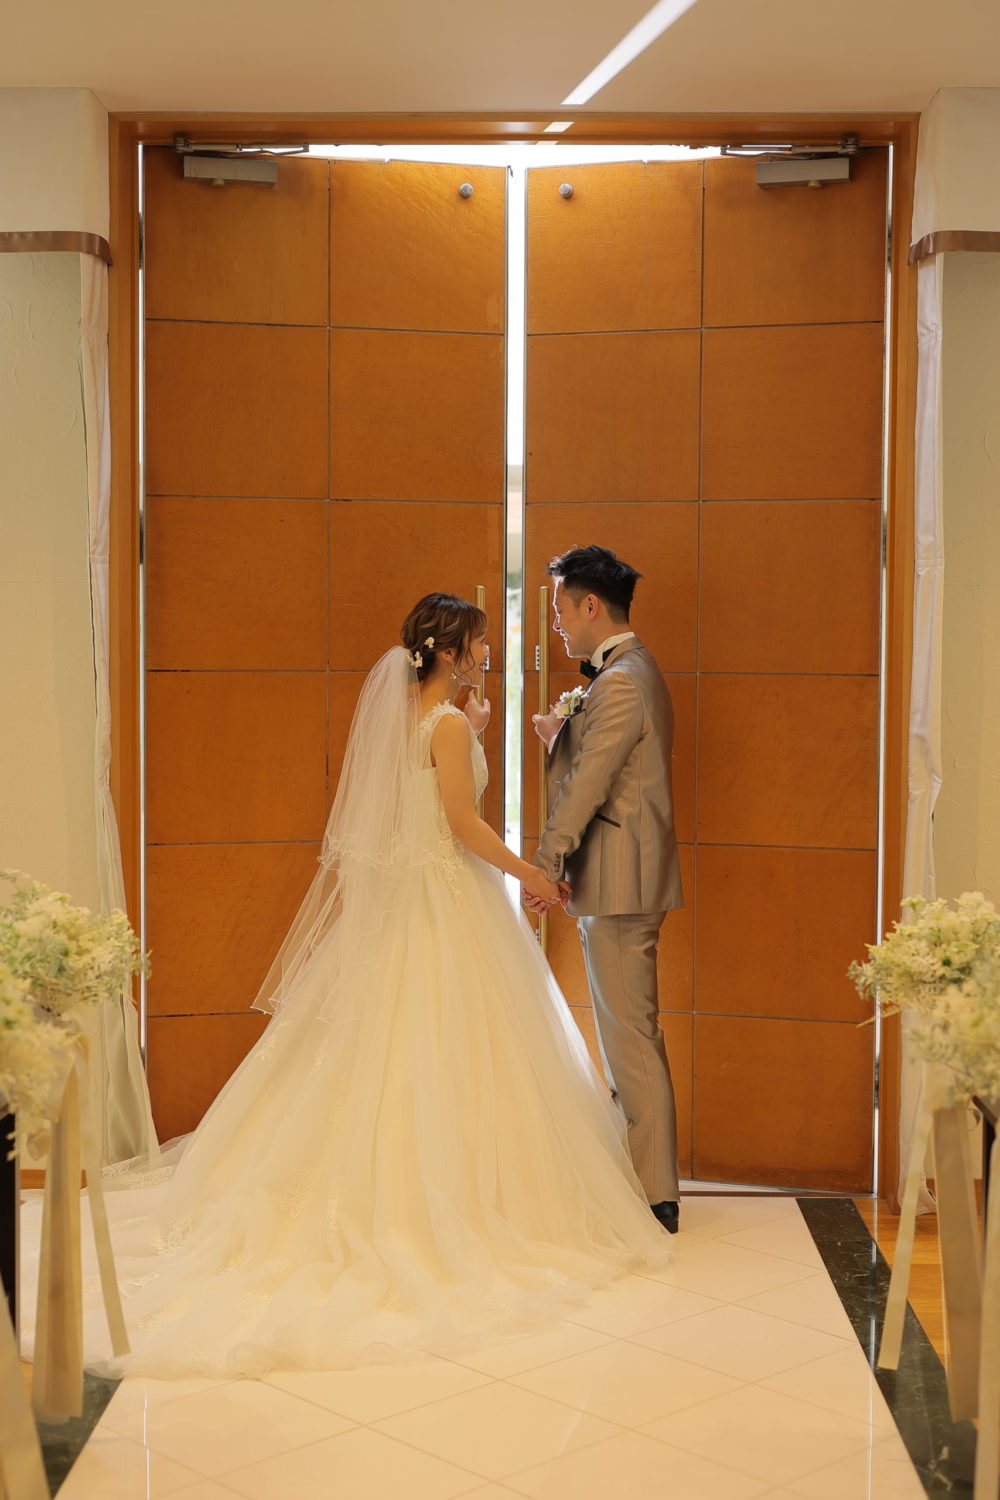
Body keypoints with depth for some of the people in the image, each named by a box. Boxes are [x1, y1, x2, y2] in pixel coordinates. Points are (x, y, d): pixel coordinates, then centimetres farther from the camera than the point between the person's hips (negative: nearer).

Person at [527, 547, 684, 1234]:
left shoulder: (620, 682, -17)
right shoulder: (633, 670, 16)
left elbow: (589, 787, -19)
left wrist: (546, 865, -15)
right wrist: (561, 738, 4)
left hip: (620, 885, -11)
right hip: (621, 881, 11)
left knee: (631, 1037, -5)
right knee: (627, 1034, 16)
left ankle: (656, 1198, 3)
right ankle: (642, 1176, 26)